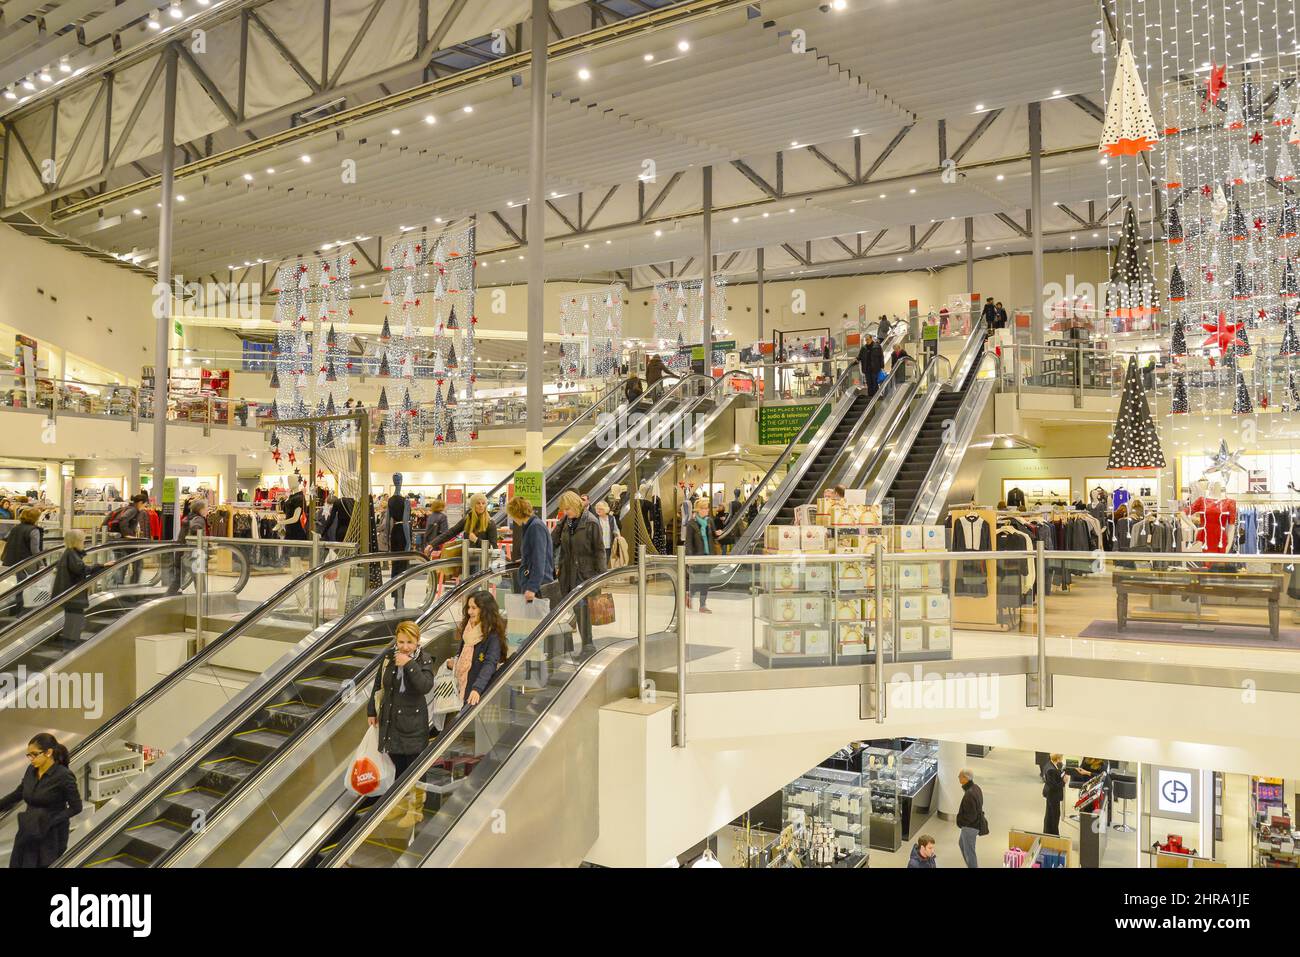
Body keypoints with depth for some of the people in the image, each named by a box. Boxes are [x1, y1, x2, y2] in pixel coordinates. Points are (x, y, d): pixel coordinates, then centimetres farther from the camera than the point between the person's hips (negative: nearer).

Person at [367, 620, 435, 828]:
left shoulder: (424, 661, -11)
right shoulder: (389, 658, 0)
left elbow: (426, 686, -27)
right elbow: (378, 685, 11)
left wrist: (409, 665, -31)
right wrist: (372, 711, 12)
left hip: (413, 721, -4)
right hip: (390, 719, 4)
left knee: (414, 766, 2)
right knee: (397, 764, 16)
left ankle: (416, 809, 17)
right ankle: (401, 803, 34)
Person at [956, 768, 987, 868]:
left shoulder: (969, 794, -32)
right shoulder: (976, 787, -2)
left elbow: (971, 816, -29)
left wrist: (960, 822, -13)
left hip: (970, 827, -10)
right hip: (977, 822, 10)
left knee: (969, 851, 8)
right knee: (961, 843, 27)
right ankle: (973, 865, 39)